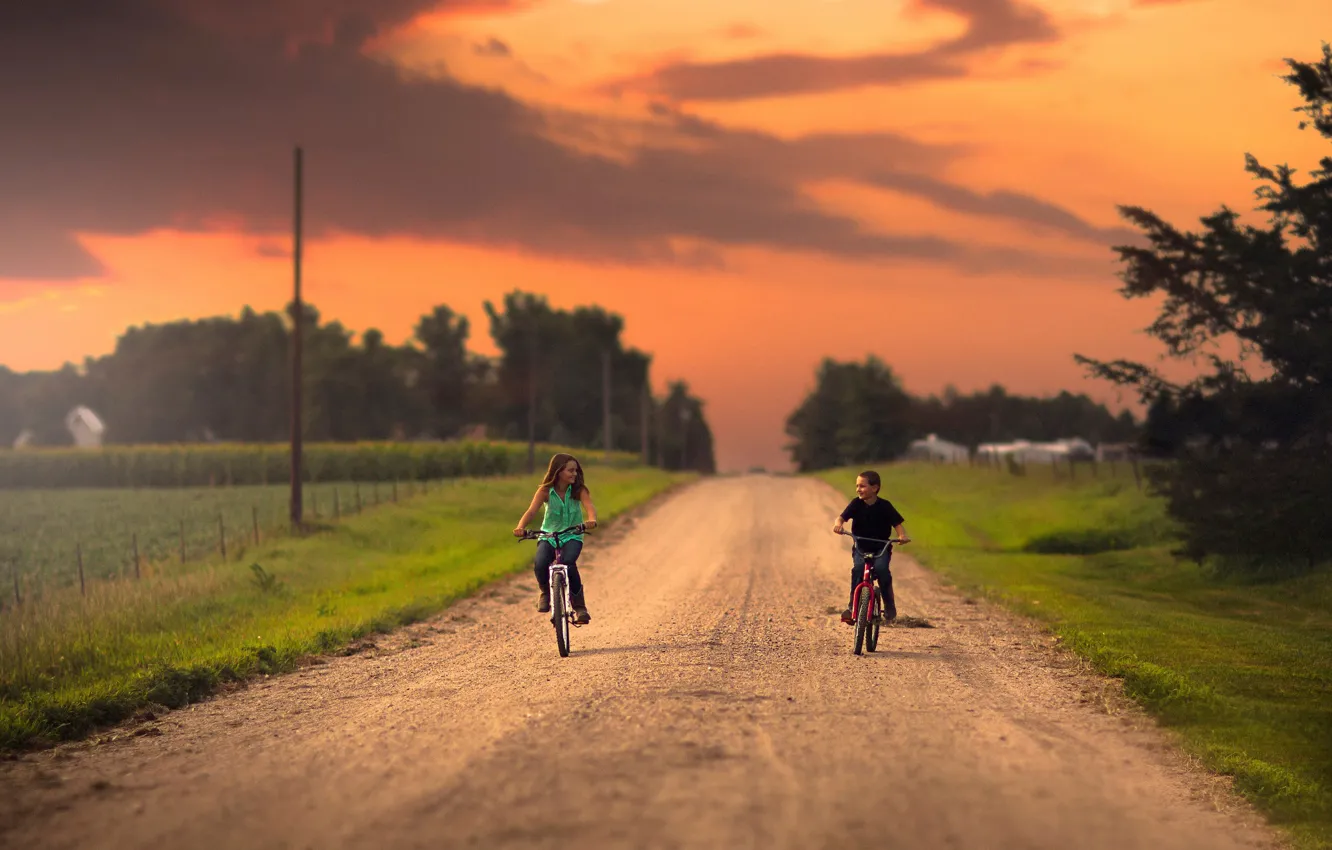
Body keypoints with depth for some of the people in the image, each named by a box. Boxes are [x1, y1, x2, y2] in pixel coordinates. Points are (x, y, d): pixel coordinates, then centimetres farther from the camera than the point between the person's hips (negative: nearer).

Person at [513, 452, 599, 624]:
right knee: (540, 565, -29)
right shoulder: (545, 491, -9)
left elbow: (589, 506, -26)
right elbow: (531, 511, -19)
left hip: (572, 536, -1)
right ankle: (545, 592, 7)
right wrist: (520, 527, -40)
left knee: (568, 563, -33)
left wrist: (591, 520, -50)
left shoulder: (579, 490, -8)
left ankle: (580, 606, -17)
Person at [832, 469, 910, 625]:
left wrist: (902, 535, -24)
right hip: (860, 548, 1)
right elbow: (842, 516, -11)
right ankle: (852, 606, -19)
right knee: (858, 568, -28)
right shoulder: (856, 504, -1)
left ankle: (890, 606, -12)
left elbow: (897, 523, -3)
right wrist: (838, 524, -35)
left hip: (881, 548, -1)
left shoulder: (885, 506, -4)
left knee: (881, 568, -29)